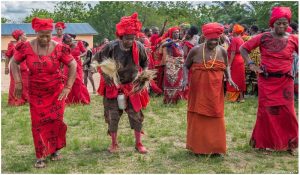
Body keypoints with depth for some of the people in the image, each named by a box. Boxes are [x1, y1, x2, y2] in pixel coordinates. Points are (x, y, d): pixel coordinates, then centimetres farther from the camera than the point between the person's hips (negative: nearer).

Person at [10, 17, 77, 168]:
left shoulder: (58, 48, -11)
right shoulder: (27, 47, -9)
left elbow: (73, 65, -4)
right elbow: (14, 62, 4)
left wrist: (68, 87, -10)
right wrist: (18, 82, -7)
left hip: (56, 92, 0)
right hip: (36, 94, 1)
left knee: (55, 120, 3)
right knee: (38, 123, 3)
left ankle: (54, 150, 24)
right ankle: (41, 156, 12)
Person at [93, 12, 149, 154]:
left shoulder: (139, 47, -13)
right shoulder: (111, 47, -19)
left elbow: (145, 62, 7)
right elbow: (97, 58, -5)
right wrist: (104, 74, -13)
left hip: (132, 87, 1)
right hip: (113, 86, -1)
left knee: (136, 115, 4)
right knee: (113, 115, 6)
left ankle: (138, 143, 18)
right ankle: (114, 143, 22)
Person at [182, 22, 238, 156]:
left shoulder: (222, 51, 1)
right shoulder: (195, 50, -5)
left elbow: (226, 66, 15)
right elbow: (186, 66, 4)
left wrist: (229, 78, -2)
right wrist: (185, 79, -12)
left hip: (215, 90, 1)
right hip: (198, 90, -1)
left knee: (215, 117, 4)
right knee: (198, 118, 6)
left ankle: (215, 147, 15)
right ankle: (198, 146, 20)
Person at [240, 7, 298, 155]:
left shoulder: (293, 39, 0)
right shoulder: (263, 38, -4)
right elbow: (243, 48, 1)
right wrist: (251, 64, -9)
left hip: (285, 81, 1)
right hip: (266, 80, -1)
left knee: (287, 112, 3)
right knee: (266, 111, 6)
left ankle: (289, 143, 19)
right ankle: (263, 142, 21)